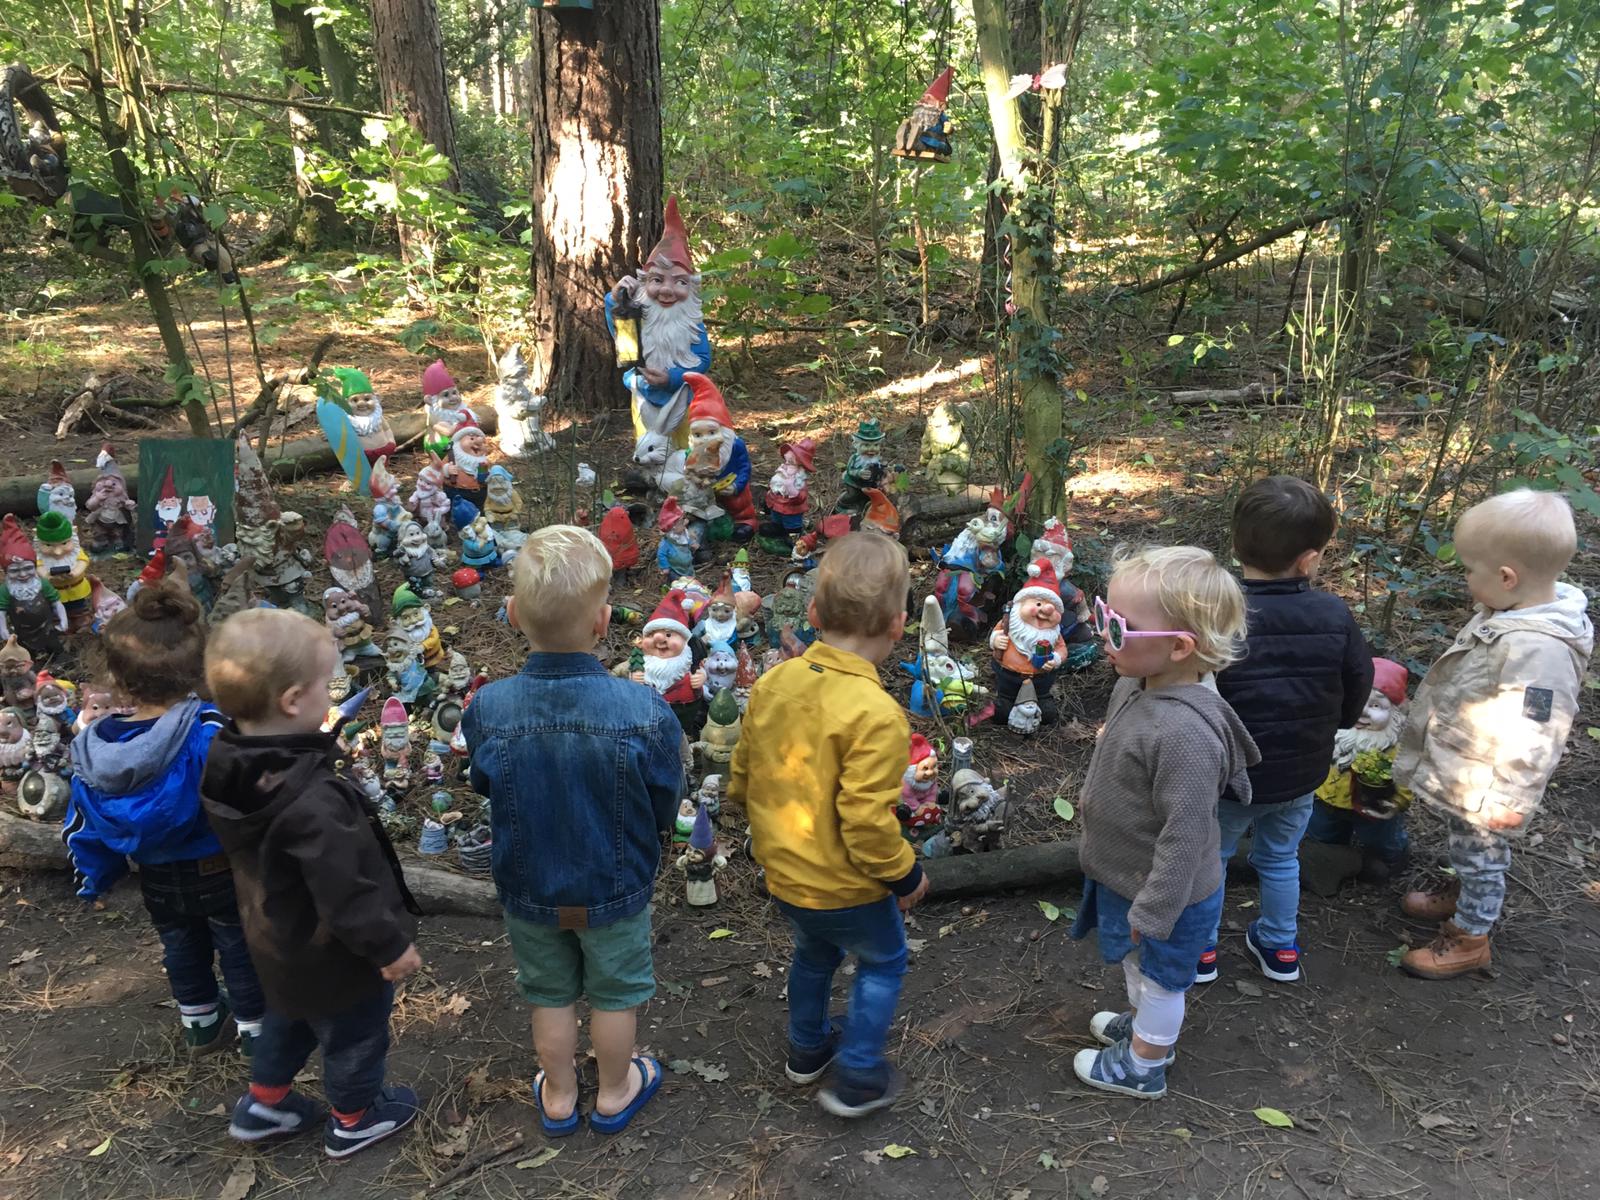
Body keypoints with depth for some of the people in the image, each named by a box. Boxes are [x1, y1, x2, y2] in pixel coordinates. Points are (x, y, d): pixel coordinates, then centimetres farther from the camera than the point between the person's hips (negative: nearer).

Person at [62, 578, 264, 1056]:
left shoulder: (93, 751, -16)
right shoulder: (210, 733, -32)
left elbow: (83, 825, -2)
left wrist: (92, 879, 15)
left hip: (158, 882, 4)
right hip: (224, 873, -4)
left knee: (182, 950, 27)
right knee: (241, 951, 17)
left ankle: (201, 1026, 48)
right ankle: (255, 1030, 34)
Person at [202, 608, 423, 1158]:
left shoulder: (229, 762, -13)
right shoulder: (313, 803, -41)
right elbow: (345, 892, -33)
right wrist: (390, 944, -19)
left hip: (278, 940, 8)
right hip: (334, 955, -8)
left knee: (290, 1016, 33)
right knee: (355, 1031, 20)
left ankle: (263, 1102, 52)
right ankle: (354, 1118, 43)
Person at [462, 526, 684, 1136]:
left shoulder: (486, 711, -26)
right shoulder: (645, 713, -31)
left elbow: (485, 786, -7)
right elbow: (664, 812, -16)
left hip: (527, 888, 2)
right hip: (616, 890, -1)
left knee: (550, 994, 26)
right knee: (615, 993, 25)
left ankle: (558, 1097, 47)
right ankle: (615, 1092, 47)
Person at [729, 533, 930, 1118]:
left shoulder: (773, 683, -9)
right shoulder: (875, 715, -30)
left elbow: (741, 779, 3)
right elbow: (866, 823, -28)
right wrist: (907, 875, -9)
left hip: (783, 875, 6)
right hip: (848, 887, -6)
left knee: (814, 954, 31)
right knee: (882, 963, 22)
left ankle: (807, 1048, 51)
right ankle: (857, 1079, 28)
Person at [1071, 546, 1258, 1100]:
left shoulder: (1186, 732, -39)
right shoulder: (1133, 686, -10)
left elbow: (1185, 834, -31)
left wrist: (1152, 912, -23)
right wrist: (1092, 803, 22)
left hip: (1167, 892, -8)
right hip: (1124, 874, 8)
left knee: (1159, 974, 19)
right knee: (1136, 961, 32)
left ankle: (1142, 1068, 42)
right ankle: (1145, 1026, 58)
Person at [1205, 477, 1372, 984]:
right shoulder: (1334, 615, -16)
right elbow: (1355, 696, -3)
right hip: (1302, 777, 3)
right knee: (1280, 859, 27)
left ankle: (1200, 948, 36)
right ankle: (1281, 947, 44)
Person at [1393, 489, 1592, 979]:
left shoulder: (1538, 650, -37)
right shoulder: (1512, 613, -5)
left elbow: (1533, 733, -32)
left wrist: (1509, 799, -24)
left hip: (1484, 787, -9)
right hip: (1464, 770, 9)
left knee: (1480, 855, 13)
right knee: (1468, 849, 30)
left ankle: (1469, 938, 33)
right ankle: (1462, 896, 52)